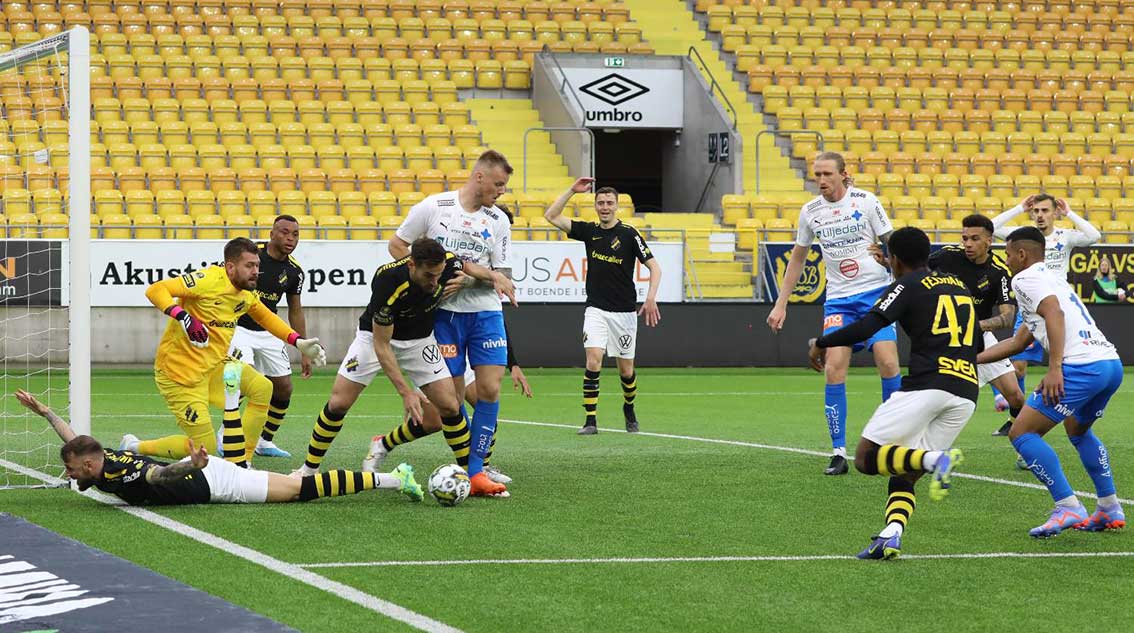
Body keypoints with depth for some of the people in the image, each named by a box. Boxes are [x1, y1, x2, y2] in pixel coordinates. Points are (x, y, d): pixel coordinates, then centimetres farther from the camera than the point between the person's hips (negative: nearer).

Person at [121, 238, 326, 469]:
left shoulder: (245, 294, 5)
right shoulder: (209, 281, -21)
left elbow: (266, 317, 25)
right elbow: (156, 290, -26)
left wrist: (298, 342, 13)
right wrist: (182, 317, -40)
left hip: (213, 366, 8)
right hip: (179, 371, -8)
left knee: (262, 388, -4)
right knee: (205, 447, -7)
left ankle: (242, 463, 4)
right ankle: (134, 447, 14)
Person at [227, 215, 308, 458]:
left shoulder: (294, 271, -1)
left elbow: (295, 311, 11)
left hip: (268, 333, 6)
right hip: (238, 327, -6)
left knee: (284, 388, 4)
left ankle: (265, 441, 21)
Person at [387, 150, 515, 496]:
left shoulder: (498, 220, 4)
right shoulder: (433, 207, -3)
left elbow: (503, 274, 3)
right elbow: (397, 245, 4)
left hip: (485, 312, 2)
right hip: (444, 312, -2)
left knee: (490, 388, -8)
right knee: (452, 396, -2)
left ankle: (475, 470, -3)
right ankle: (471, 466, 12)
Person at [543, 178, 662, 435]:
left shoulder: (629, 234, -7)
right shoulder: (589, 231, 3)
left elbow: (654, 267, -7)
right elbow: (551, 216, 3)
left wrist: (651, 299, -19)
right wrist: (572, 190, -5)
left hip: (624, 312, -2)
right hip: (596, 310, 2)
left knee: (626, 370, 7)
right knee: (593, 360, -16)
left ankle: (629, 408, 36)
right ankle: (590, 420, -14)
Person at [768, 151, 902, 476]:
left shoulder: (865, 201, -4)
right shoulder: (810, 212, 6)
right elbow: (798, 257, 18)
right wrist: (781, 303, 16)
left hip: (876, 291, -2)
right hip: (838, 299, 2)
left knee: (888, 363, -15)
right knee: (834, 369, -12)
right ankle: (838, 452, -7)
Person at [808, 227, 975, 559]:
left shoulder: (908, 285, 4)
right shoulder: (959, 285, 25)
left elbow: (867, 326, -9)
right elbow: (976, 344, 32)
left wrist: (822, 343, 4)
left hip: (926, 385, -7)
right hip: (966, 393, 7)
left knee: (866, 458, -2)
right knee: (903, 477, 12)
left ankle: (935, 459, -26)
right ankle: (891, 535, -15)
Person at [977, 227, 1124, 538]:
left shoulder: (1025, 279, 4)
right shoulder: (1053, 277, 32)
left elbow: (1054, 313, -16)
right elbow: (1018, 342, 38)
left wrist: (1054, 368, -23)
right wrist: (970, 358, 42)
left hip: (1082, 366, -9)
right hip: (1112, 362, 9)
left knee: (1022, 433, -3)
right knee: (1078, 430, 33)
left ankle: (1068, 508, -11)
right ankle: (1110, 509, 27)